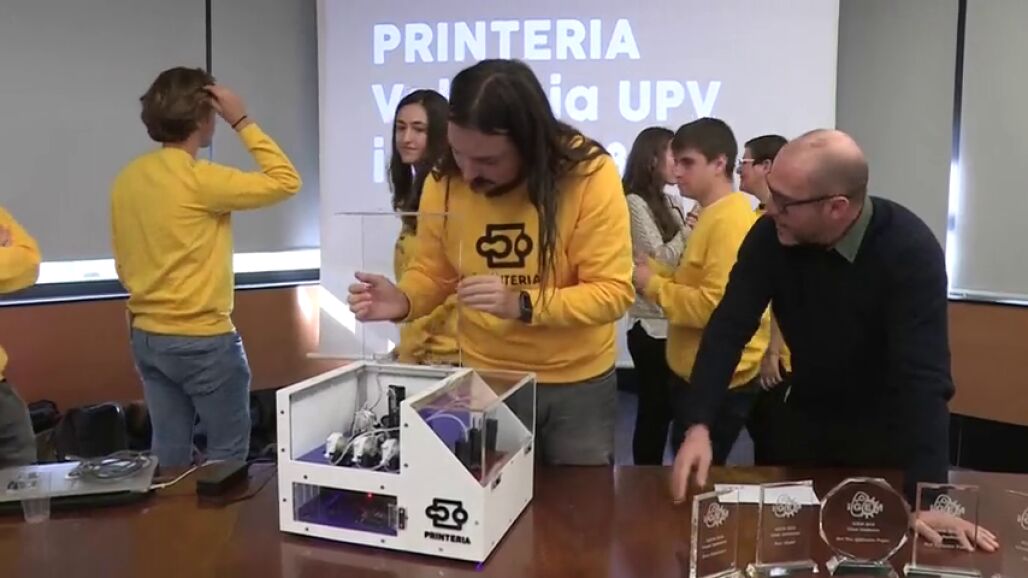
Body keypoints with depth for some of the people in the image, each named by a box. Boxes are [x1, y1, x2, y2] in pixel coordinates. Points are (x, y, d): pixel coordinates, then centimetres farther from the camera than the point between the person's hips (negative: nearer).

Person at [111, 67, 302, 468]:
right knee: (228, 452, 8)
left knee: (169, 451, 16)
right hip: (202, 340, -7)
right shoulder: (199, 179, -19)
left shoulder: (127, 178, 5)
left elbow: (124, 266, 12)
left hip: (145, 336, 8)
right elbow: (286, 182, -14)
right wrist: (242, 122, -10)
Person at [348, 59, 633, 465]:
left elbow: (613, 292, -20)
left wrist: (522, 305, -33)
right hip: (485, 380, 2)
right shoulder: (443, 182, -12)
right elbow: (432, 273, 0)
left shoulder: (590, 175, -21)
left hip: (577, 384, -2)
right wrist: (402, 300, -22)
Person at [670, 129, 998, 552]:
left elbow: (923, 375, -34)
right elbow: (729, 328, -19)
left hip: (887, 435, -3)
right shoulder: (770, 235, -17)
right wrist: (699, 424, -32)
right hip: (808, 423, 3)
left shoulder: (909, 250, -28)